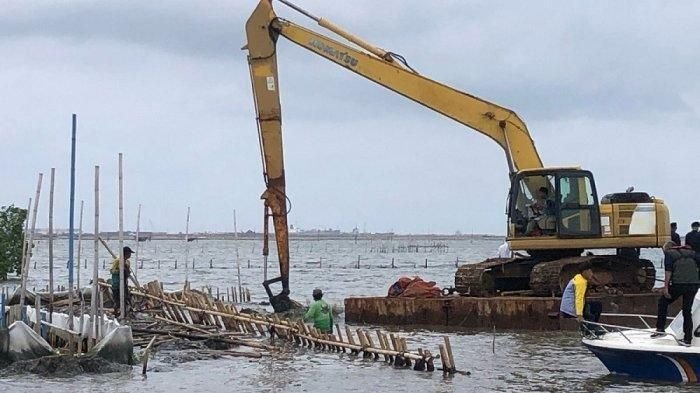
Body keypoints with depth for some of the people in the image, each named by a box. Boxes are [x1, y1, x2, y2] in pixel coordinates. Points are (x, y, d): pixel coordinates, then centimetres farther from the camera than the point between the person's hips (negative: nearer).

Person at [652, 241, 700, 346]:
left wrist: (666, 287, -9)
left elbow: (668, 271, -6)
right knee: (688, 311, 14)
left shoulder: (669, 253, 7)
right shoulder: (691, 252, 21)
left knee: (663, 302, 17)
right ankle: (688, 339, 12)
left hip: (678, 284, -4)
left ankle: (660, 329, 12)